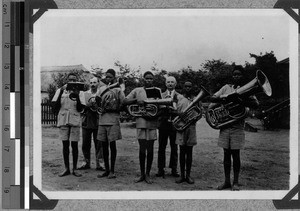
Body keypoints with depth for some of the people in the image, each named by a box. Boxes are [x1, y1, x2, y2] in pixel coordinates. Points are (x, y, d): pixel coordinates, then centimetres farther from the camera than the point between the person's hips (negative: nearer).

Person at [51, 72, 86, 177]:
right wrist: (61, 92, -9)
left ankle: (74, 169, 7)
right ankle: (66, 169, 10)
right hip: (63, 120, 1)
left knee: (74, 145, 0)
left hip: (75, 121, -1)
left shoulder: (79, 92, 5)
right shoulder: (60, 91, 8)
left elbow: (80, 109, -3)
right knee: (65, 144, 3)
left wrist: (76, 96, -14)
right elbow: (55, 106, -1)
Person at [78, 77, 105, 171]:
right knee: (85, 144, 6)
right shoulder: (85, 94, 11)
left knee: (99, 144, -1)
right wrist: (88, 105, -14)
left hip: (98, 122, -2)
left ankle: (99, 163, 6)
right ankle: (86, 162, 17)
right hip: (86, 122, 2)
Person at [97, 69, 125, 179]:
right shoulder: (102, 89, 14)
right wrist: (97, 100, -2)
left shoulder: (118, 90, 1)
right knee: (104, 145, 7)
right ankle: (106, 170, 16)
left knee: (112, 144, -4)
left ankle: (112, 171, 3)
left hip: (113, 119, -5)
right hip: (102, 119, 5)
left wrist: (115, 109, -16)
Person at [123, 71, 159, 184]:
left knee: (150, 149, 3)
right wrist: (136, 100, -11)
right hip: (141, 121, -1)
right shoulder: (137, 91, 9)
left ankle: (147, 174, 12)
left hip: (152, 122, 1)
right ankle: (142, 174, 12)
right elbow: (125, 101, 5)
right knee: (142, 149, 1)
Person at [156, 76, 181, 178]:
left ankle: (174, 169, 11)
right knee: (161, 147, 2)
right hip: (163, 124, 1)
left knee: (174, 147, 3)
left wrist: (175, 110, -20)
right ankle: (161, 169, 8)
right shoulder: (161, 95, 10)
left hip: (175, 124, 0)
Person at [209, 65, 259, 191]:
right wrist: (226, 98, -15)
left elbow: (255, 104, -12)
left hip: (237, 126, -2)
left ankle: (235, 182, 11)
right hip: (225, 125, 2)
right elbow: (212, 98, 4)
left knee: (235, 154, 0)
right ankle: (227, 181, 17)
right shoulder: (226, 88, 12)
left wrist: (239, 100, -26)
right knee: (226, 154, 7)